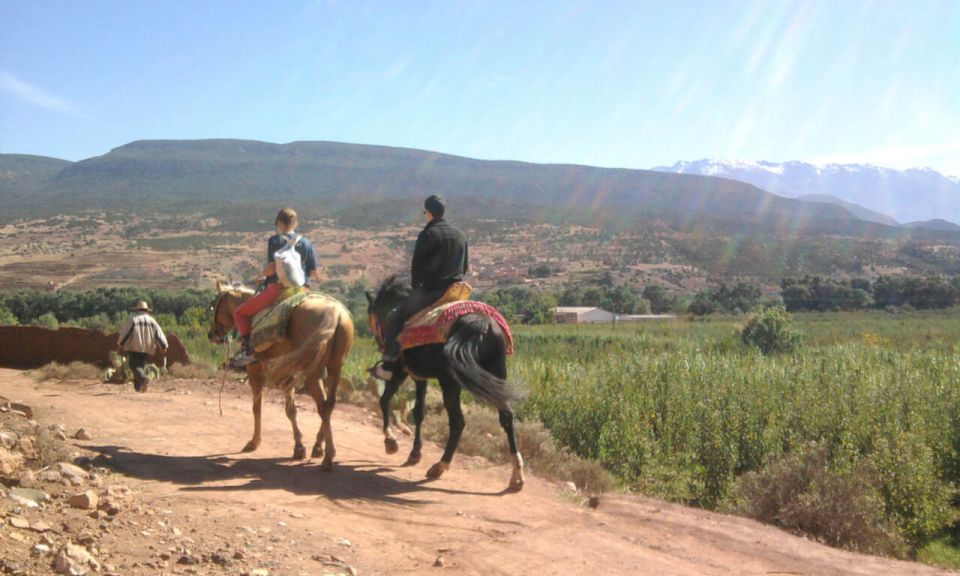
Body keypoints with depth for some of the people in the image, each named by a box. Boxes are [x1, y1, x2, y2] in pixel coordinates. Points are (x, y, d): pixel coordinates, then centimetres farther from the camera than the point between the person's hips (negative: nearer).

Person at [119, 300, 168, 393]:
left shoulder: (133, 318, 0)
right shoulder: (151, 320, 8)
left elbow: (125, 332, -3)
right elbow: (158, 332, 1)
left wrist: (121, 344, 8)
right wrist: (163, 346, -4)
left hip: (134, 347, -4)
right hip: (147, 348, 4)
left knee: (135, 366, -4)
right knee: (140, 365, 15)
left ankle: (144, 378, -32)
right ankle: (138, 387, 12)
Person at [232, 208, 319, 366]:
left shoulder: (275, 240, -3)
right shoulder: (307, 243, 11)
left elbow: (273, 267, -14)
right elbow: (313, 273, 7)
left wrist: (261, 275, 5)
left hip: (278, 289, -5)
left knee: (240, 313, 8)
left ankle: (249, 351, -4)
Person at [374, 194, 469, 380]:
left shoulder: (428, 234, -10)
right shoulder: (460, 234, 11)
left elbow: (417, 266, -7)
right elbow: (466, 266, 16)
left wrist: (416, 285, 9)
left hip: (431, 289, -7)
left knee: (394, 320, 2)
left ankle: (388, 367, 0)